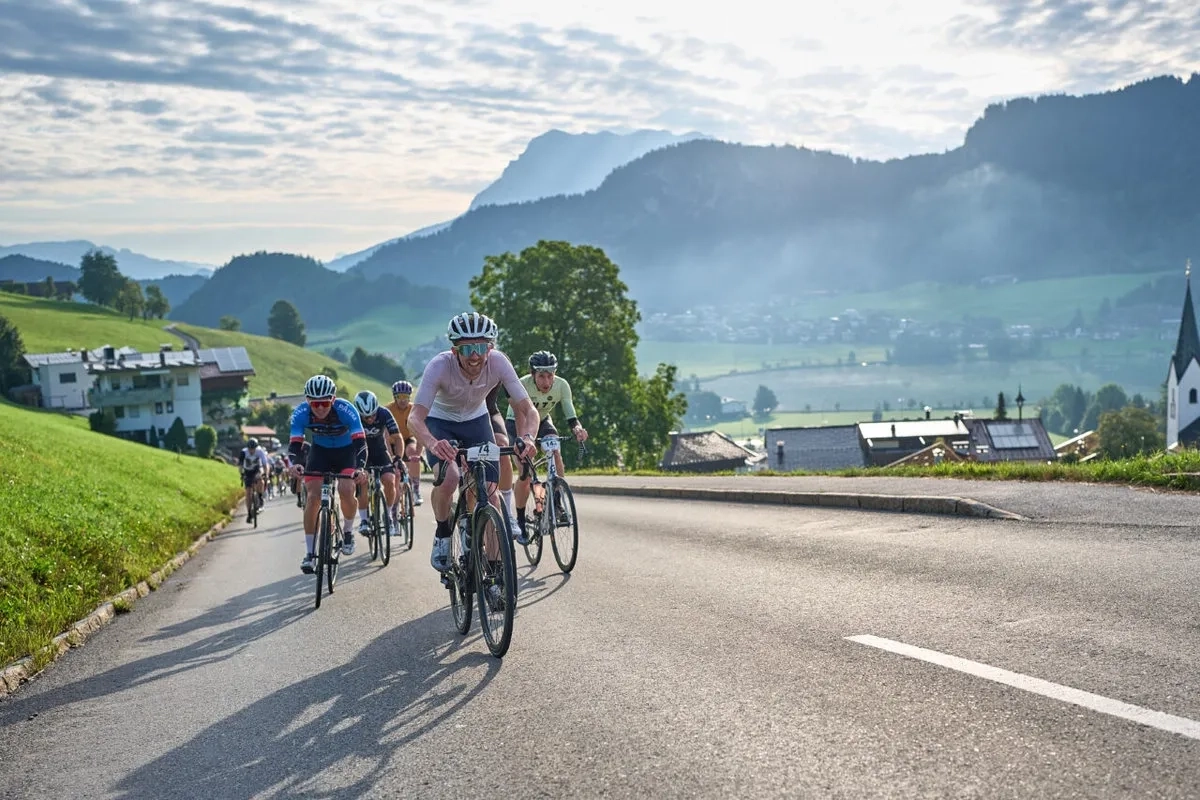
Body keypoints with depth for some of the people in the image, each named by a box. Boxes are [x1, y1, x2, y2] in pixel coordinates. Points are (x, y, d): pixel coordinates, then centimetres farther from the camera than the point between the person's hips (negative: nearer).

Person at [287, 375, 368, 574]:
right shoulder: (301, 413, -26)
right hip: (320, 450, 2)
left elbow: (360, 441, -37)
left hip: (346, 450, -2)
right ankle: (309, 553, -7)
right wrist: (295, 463, -51)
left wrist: (360, 468, -54)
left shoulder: (345, 409, -33)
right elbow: (295, 443, -29)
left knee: (346, 492, -22)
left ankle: (349, 532, 8)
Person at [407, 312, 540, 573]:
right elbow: (415, 417, -41)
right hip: (440, 422, -3)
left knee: (489, 490, -7)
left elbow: (527, 409, -26)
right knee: (448, 478, -29)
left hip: (476, 420, 3)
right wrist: (432, 443, -62)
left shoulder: (498, 362, -29)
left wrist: (526, 436, -48)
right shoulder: (440, 365, -35)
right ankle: (442, 534, -1)